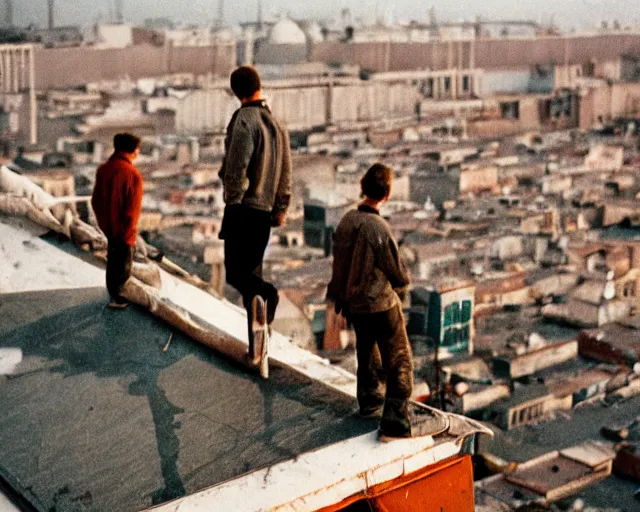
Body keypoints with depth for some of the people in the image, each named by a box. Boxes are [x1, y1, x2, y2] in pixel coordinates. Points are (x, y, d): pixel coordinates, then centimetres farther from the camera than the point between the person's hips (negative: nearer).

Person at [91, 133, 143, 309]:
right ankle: (117, 298, 16)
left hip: (108, 226, 7)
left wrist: (103, 221, 17)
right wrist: (129, 234, -13)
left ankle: (113, 293, 35)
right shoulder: (133, 174, -23)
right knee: (123, 264, 9)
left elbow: (96, 200, 7)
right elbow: (133, 209, -22)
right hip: (124, 229, -7)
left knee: (112, 260, 22)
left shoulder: (103, 169, -2)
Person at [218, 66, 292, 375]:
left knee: (235, 272, -1)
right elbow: (285, 172, 16)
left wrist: (233, 200, -8)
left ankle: (265, 295, -33)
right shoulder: (276, 124, 14)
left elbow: (236, 165, -18)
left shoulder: (245, 119, -10)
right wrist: (281, 208, 21)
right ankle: (258, 351, 11)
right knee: (251, 271, 12)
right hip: (265, 211, 7)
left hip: (242, 209, -7)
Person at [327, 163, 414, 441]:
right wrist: (403, 284, 11)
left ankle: (370, 403, 41)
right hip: (382, 304, -7)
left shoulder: (346, 221, -4)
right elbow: (397, 272, -11)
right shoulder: (379, 229, -22)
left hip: (354, 304, 7)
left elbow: (338, 263, 8)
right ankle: (395, 423, -4)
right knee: (400, 363, 1)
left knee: (367, 355, 25)